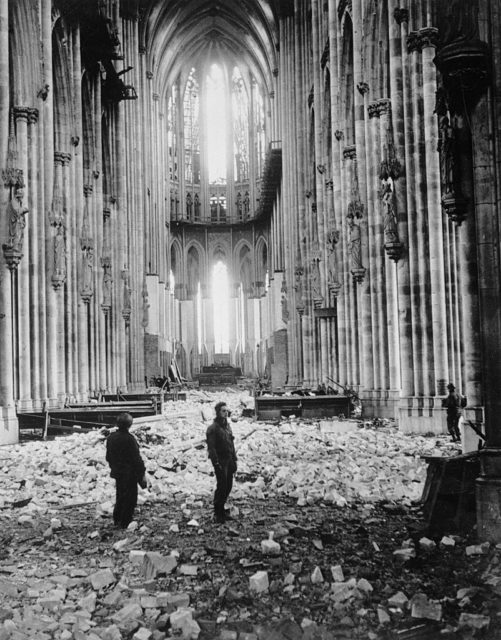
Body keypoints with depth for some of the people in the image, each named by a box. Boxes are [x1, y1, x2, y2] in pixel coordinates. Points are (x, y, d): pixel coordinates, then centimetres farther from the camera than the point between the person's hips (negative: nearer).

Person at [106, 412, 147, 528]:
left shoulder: (111, 437, 2)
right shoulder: (129, 439, -22)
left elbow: (108, 457, 12)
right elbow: (137, 459, -19)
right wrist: (142, 475, -13)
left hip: (117, 472, 7)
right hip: (129, 474, -7)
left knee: (120, 496, 22)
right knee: (130, 498, 4)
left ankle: (117, 519, 30)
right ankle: (125, 523, 8)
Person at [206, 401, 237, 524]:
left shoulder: (227, 426, 13)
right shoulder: (213, 428, -13)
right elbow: (211, 447, -17)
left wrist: (234, 460, 15)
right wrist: (216, 463, -21)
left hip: (229, 460, 8)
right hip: (220, 461, -8)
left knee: (228, 486, 11)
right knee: (221, 486, -6)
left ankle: (221, 508, 26)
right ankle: (218, 513, 5)